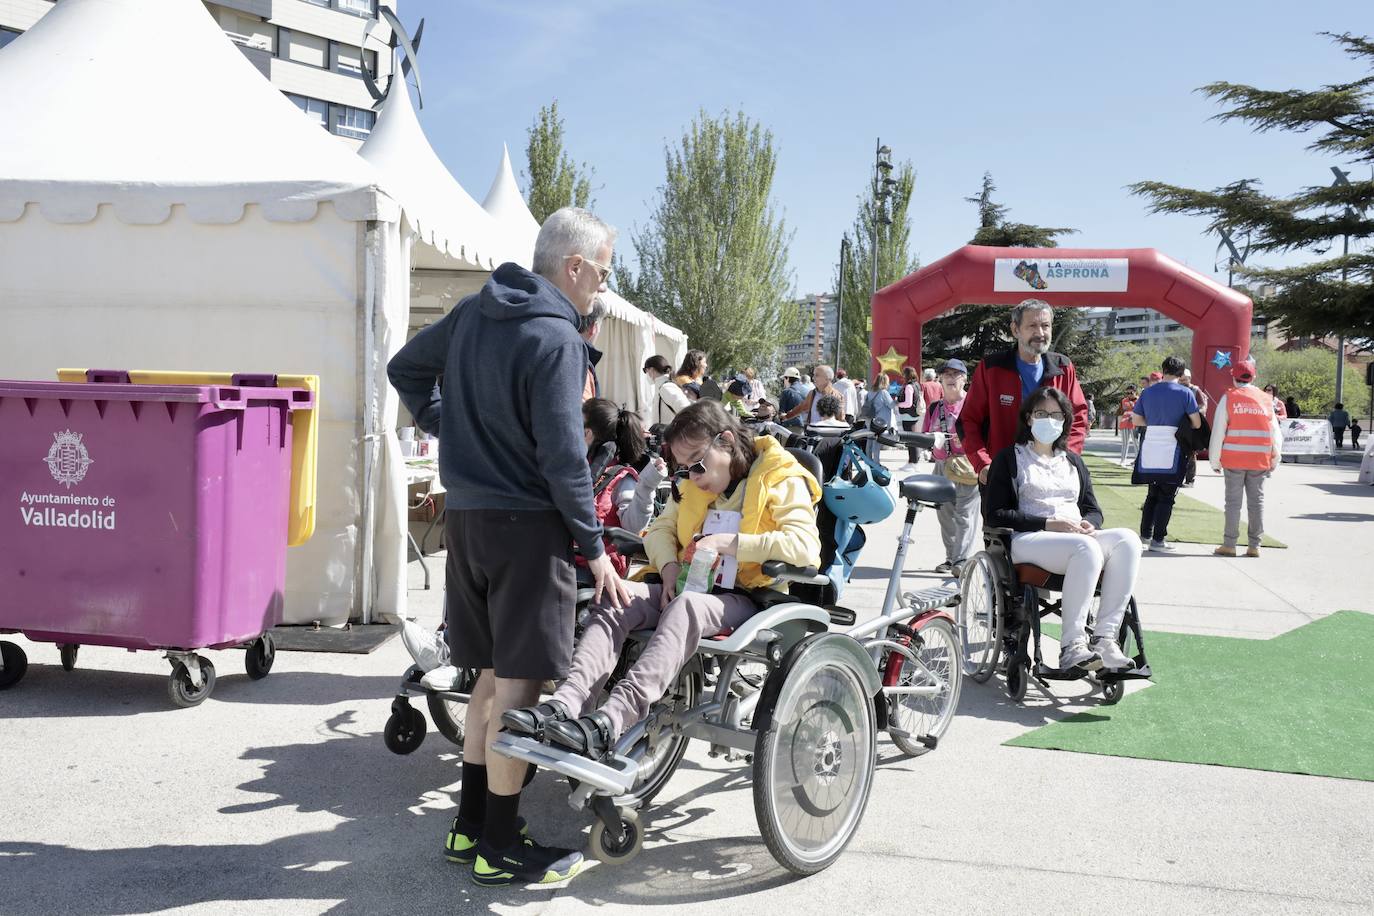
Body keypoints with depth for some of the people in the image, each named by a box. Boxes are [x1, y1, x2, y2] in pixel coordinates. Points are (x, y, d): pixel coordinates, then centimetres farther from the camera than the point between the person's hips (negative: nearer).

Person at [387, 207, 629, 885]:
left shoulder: (473, 312, 10)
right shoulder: (556, 339, -15)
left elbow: (404, 368, 22)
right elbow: (563, 456, -18)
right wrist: (594, 547, -9)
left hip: (465, 518, 8)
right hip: (526, 526, -8)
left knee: (494, 675, 17)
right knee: (520, 684, 0)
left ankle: (470, 826, 26)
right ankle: (500, 849, 9)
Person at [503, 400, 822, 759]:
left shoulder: (780, 480, -5)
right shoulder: (692, 484, 17)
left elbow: (805, 545, -19)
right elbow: (661, 528, 18)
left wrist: (730, 542, -22)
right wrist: (670, 567, -4)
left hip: (750, 598, -7)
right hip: (693, 586, 7)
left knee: (685, 606, -38)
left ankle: (610, 721, -53)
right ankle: (566, 702, -38)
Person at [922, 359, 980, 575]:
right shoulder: (933, 408, 16)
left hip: (967, 466, -5)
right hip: (942, 466, 5)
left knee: (965, 514, -10)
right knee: (945, 514, 8)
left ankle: (962, 560, -13)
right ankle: (950, 557, 18)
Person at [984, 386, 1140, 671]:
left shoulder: (1073, 461, 28)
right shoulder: (1010, 458, 11)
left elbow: (1093, 510, 24)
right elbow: (996, 514, -1)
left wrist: (1088, 524, -3)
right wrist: (1048, 524, -13)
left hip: (1078, 538, 5)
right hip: (1028, 540, -5)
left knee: (1127, 539, -27)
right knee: (1086, 548, -36)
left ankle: (1104, 637, -33)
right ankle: (1071, 645, -37)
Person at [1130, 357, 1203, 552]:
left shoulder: (1148, 392, 7)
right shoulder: (1185, 393, -5)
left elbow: (1136, 420, 10)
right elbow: (1197, 424, -6)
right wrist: (1180, 425, 13)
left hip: (1149, 452, 4)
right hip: (1171, 452, -4)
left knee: (1153, 493, 17)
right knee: (1166, 496, 4)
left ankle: (1145, 534, 18)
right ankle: (1158, 540, 4)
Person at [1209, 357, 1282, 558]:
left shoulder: (1229, 398, 0)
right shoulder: (1266, 400, 8)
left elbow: (1218, 431, -2)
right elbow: (1276, 433, 9)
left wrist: (1215, 460, 3)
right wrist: (1275, 460, 16)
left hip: (1234, 458, -2)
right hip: (1260, 460, 2)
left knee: (1233, 501, 1)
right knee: (1256, 501, 7)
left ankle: (1229, 545, 3)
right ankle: (1254, 545, 10)